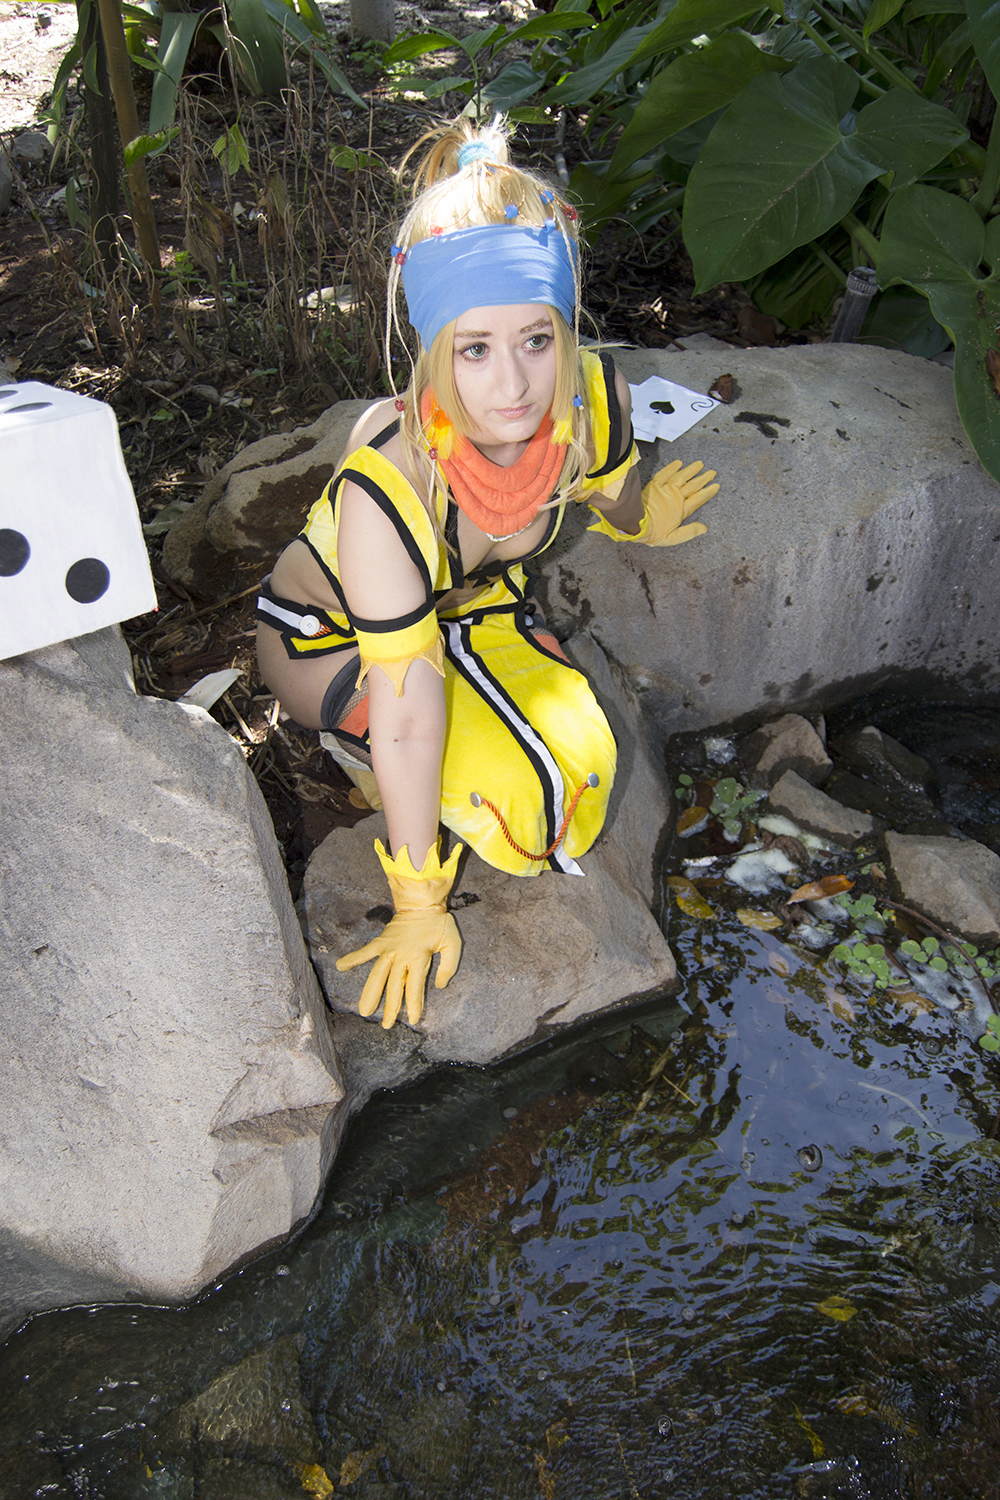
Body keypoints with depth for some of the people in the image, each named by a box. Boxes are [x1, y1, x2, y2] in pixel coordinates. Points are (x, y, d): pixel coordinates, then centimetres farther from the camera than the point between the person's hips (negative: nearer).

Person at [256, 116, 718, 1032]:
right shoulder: (386, 488, -41)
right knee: (515, 790, -21)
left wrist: (642, 522, 26)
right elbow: (405, 718, -34)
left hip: (473, 601, 5)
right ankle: (349, 752, 8)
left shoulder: (594, 401, -27)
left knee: (582, 760, -13)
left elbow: (614, 491, 2)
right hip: (331, 639, -4)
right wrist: (420, 906, -23)